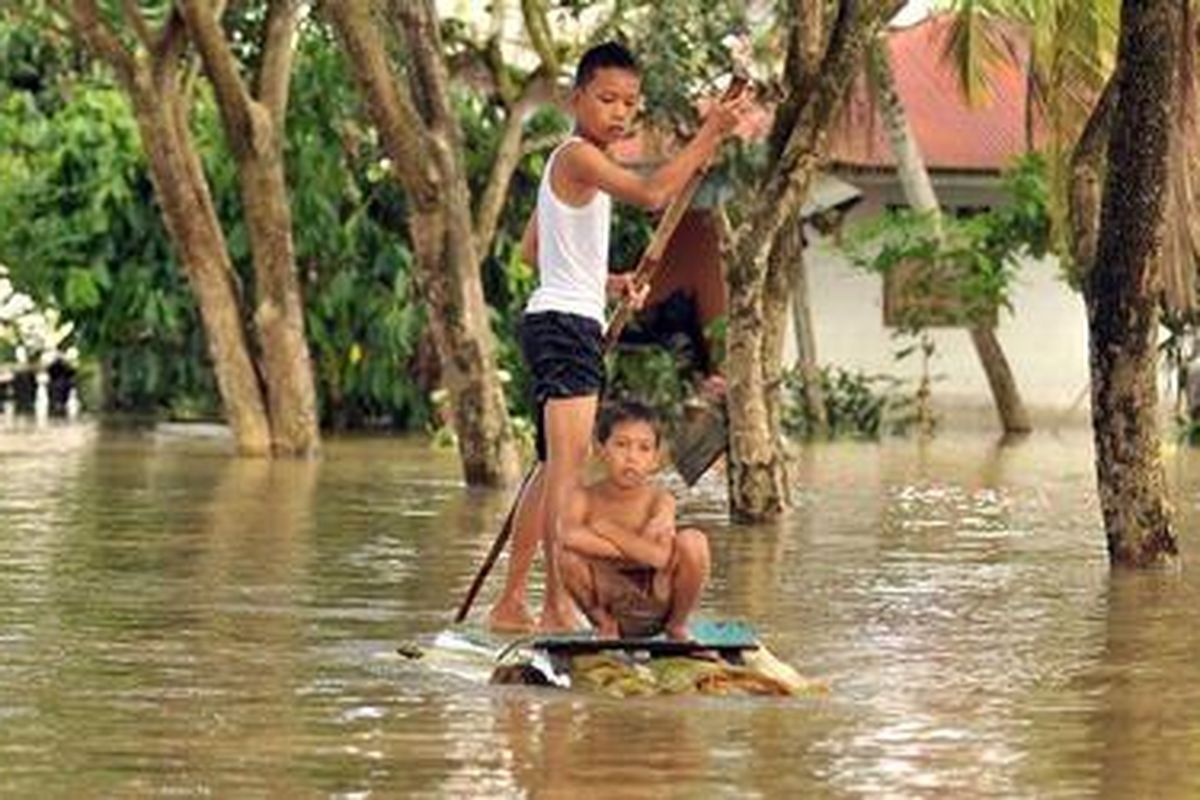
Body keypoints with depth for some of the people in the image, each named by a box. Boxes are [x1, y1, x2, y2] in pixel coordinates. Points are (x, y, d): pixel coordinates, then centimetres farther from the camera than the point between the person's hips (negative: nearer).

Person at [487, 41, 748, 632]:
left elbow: (532, 250, 26)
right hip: (565, 323, -11)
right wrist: (709, 135, -22)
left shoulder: (570, 162, 19)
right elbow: (652, 193, -26)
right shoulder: (578, 156, -11)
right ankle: (558, 605, -26)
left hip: (564, 323, 11)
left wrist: (604, 282, 19)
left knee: (553, 468, 16)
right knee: (569, 462, -18)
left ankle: (510, 604, 21)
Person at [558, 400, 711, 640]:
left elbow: (661, 557, -30)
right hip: (612, 602, 0)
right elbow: (570, 537, -32)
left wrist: (606, 529, -23)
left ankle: (677, 625, 1)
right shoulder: (585, 498, -9)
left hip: (657, 602, 0)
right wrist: (637, 550, -28)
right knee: (568, 554, -27)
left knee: (693, 541, -25)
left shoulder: (659, 500, -12)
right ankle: (605, 623, 2)